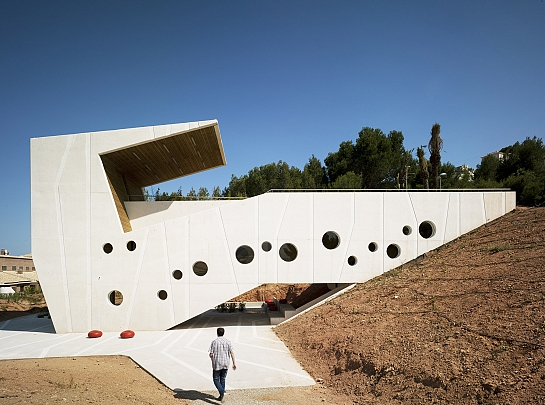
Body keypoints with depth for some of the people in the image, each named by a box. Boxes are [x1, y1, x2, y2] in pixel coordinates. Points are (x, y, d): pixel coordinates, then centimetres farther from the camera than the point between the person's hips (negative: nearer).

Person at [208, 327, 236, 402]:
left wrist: (212, 359, 13)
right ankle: (221, 396, 21)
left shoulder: (214, 342, -8)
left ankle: (222, 392, -13)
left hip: (217, 364, -3)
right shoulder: (227, 341, -1)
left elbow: (210, 354, -9)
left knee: (216, 379, 9)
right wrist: (234, 363, -1)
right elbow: (232, 352, -6)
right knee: (223, 379, 17)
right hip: (225, 363, 3)